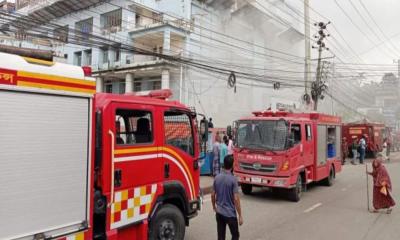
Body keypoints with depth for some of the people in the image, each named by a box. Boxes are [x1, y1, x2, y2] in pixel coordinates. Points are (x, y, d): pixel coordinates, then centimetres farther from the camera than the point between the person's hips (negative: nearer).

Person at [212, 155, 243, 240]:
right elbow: (236, 199, -18)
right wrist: (240, 216, -11)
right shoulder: (233, 179, -17)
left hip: (219, 212, 5)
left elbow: (213, 195, 6)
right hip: (230, 213, -5)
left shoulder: (217, 178, -1)